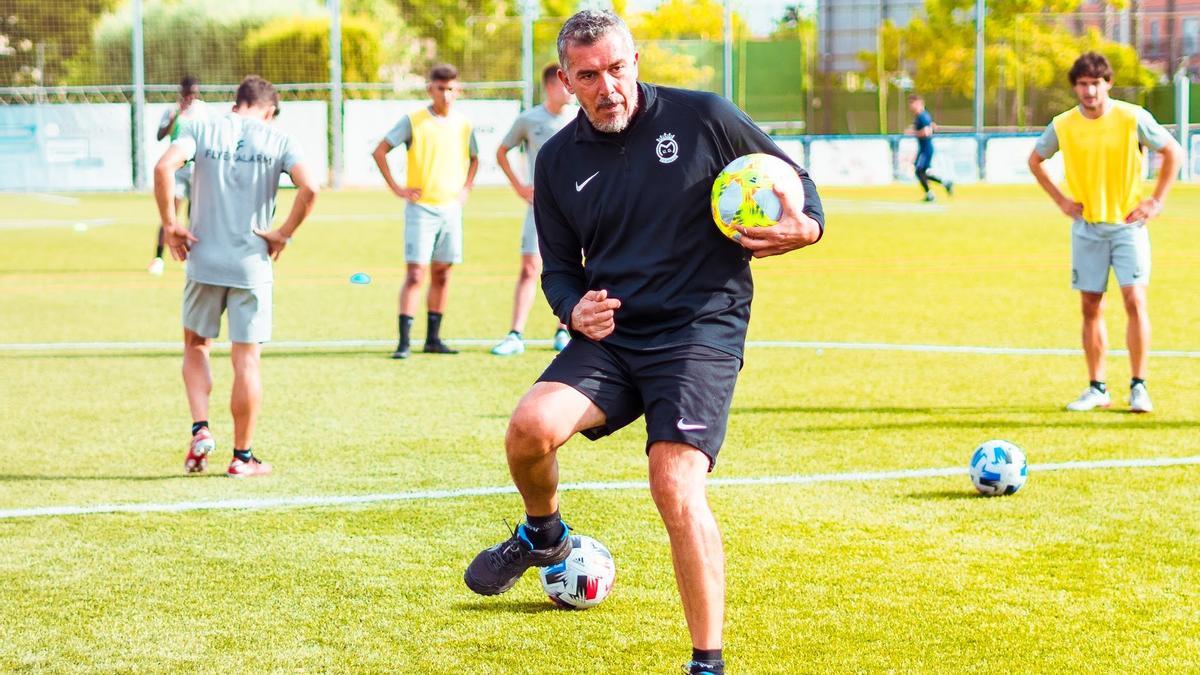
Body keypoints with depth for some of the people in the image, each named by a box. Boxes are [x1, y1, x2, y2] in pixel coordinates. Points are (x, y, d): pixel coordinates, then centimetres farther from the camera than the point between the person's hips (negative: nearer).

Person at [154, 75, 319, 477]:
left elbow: (164, 167, -14)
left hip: (204, 262, 1)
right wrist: (284, 234, -3)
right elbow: (309, 188, -14)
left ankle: (200, 430, 2)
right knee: (246, 360, 5)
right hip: (252, 264, -1)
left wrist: (170, 224, -6)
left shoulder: (202, 130, 3)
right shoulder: (277, 140, 1)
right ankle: (243, 457, 9)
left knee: (196, 346, 19)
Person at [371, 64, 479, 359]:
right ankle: (404, 342, -9)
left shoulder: (463, 126, 8)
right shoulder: (413, 121, -5)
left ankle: (433, 338, 15)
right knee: (415, 274, -9)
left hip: (451, 209, 4)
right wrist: (396, 188, -9)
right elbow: (379, 151, -4)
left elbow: (474, 158, 26)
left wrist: (465, 188, 11)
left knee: (441, 275, 7)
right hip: (421, 209, -4)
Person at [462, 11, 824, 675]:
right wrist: (574, 308, -4)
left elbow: (794, 182, 7)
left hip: (701, 333, -3)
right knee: (531, 426, -23)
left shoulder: (703, 118, -2)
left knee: (676, 488, -20)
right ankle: (542, 534, 12)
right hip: (609, 338, 4)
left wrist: (805, 227, -16)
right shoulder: (559, 160, 9)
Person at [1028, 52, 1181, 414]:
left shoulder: (1132, 118, -9)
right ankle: (1097, 389, 12)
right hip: (1087, 227, 3)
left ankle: (1138, 386, -7)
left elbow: (1173, 153, 1)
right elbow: (1035, 160, 16)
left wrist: (1156, 201, -4)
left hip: (1128, 223, -3)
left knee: (1134, 300, -12)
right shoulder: (1063, 125, -2)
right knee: (1090, 307, 4)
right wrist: (1061, 200, 6)